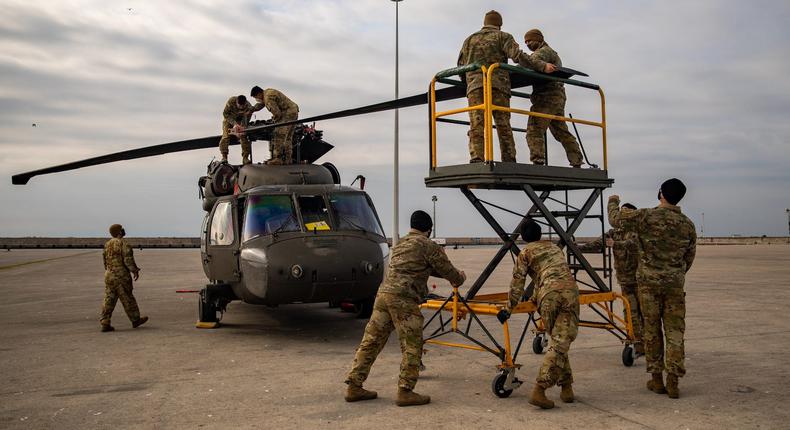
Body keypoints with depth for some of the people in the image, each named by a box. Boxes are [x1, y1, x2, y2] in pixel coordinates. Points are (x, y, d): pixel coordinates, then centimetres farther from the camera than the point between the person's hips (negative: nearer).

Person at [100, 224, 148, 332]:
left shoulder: (107, 244, 11)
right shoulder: (124, 244, -13)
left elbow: (105, 261, 17)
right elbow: (128, 260, -17)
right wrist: (135, 271, -4)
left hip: (109, 275, 7)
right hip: (121, 276, -7)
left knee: (109, 300, 7)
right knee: (127, 299, 4)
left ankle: (105, 324, 2)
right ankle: (135, 320, 17)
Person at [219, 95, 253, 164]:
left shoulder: (249, 107, -31)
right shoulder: (231, 101, -33)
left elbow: (246, 120, -26)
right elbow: (225, 113, -25)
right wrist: (234, 123, -36)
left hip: (240, 120, 1)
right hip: (229, 119, -1)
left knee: (244, 137, -12)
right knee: (226, 136, -15)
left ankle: (245, 158, -9)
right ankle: (224, 157, -11)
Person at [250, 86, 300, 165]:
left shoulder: (268, 98, -19)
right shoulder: (267, 92, 15)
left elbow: (277, 113, -20)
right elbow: (260, 104, 32)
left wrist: (274, 120, -1)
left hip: (288, 114, -11)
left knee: (279, 136, -13)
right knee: (288, 138, 11)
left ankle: (277, 159, -16)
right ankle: (288, 159, 12)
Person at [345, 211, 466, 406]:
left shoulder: (400, 244, 27)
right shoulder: (429, 246, 1)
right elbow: (447, 270, 6)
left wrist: (451, 276, 38)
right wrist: (460, 278, 30)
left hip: (383, 293, 8)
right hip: (403, 299, -8)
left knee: (371, 342, 9)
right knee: (412, 347, 1)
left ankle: (354, 387, 13)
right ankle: (405, 391, 2)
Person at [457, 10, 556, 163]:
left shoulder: (469, 40, 26)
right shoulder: (503, 37, 14)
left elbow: (460, 66, 25)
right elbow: (518, 56, -1)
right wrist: (542, 65, -2)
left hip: (474, 87, 2)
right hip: (497, 84, -2)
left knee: (476, 126, -8)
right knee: (503, 126, 0)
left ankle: (476, 159, -23)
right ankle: (509, 162, -6)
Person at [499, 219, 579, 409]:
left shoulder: (526, 252, 16)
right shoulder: (554, 247, 32)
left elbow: (517, 281, 7)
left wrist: (509, 308, 11)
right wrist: (534, 298, 50)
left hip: (548, 296, -2)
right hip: (569, 290, 2)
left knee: (558, 341, 14)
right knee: (561, 342, -4)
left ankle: (566, 387, 15)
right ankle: (539, 390, -12)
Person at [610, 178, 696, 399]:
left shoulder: (646, 216, -8)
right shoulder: (687, 224, 5)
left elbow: (617, 218, 6)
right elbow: (690, 257, 14)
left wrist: (613, 202, 26)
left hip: (648, 281, -2)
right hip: (675, 284, 2)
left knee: (652, 330, 8)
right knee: (674, 331, 5)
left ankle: (656, 379, 14)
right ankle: (673, 381, 2)